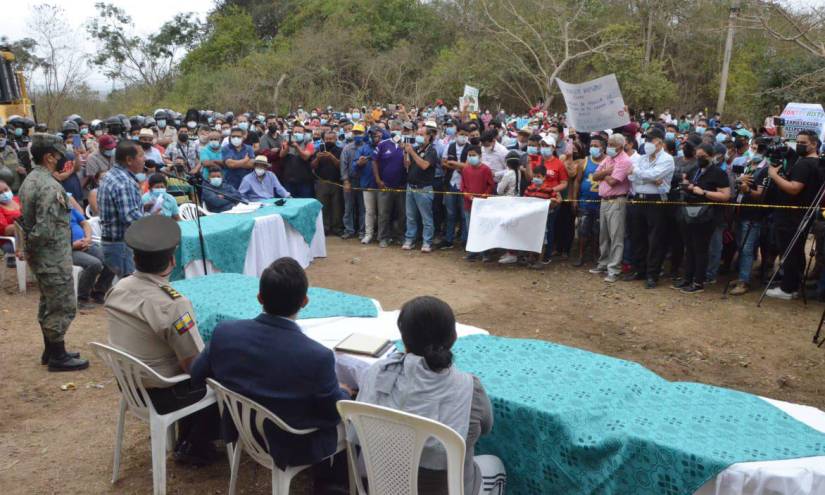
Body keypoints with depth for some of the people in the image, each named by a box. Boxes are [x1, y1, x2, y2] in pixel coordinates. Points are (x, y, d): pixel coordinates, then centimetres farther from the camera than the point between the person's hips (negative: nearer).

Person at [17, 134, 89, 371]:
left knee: (48, 303, 20)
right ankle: (58, 357, 11)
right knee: (62, 307, 1)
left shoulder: (29, 180, 9)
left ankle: (50, 351, 32)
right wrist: (29, 249, -11)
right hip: (54, 257, -10)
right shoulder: (50, 186, -22)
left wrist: (27, 247, 14)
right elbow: (46, 229, -26)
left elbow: (25, 218, 15)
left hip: (40, 256, 10)